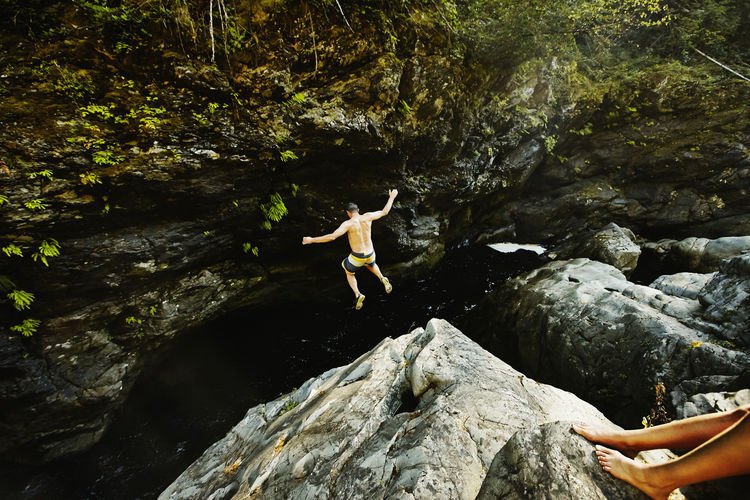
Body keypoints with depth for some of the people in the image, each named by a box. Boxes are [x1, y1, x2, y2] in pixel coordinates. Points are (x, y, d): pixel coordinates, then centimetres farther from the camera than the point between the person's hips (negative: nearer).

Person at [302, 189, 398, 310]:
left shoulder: (348, 223, -18)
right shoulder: (367, 217, -7)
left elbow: (332, 237, -28)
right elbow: (385, 212, 6)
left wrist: (311, 240, -21)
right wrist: (392, 197, 21)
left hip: (357, 257, -4)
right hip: (370, 254, 4)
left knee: (349, 273, 28)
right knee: (371, 265, 41)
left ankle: (357, 295, 6)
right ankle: (382, 279, 14)